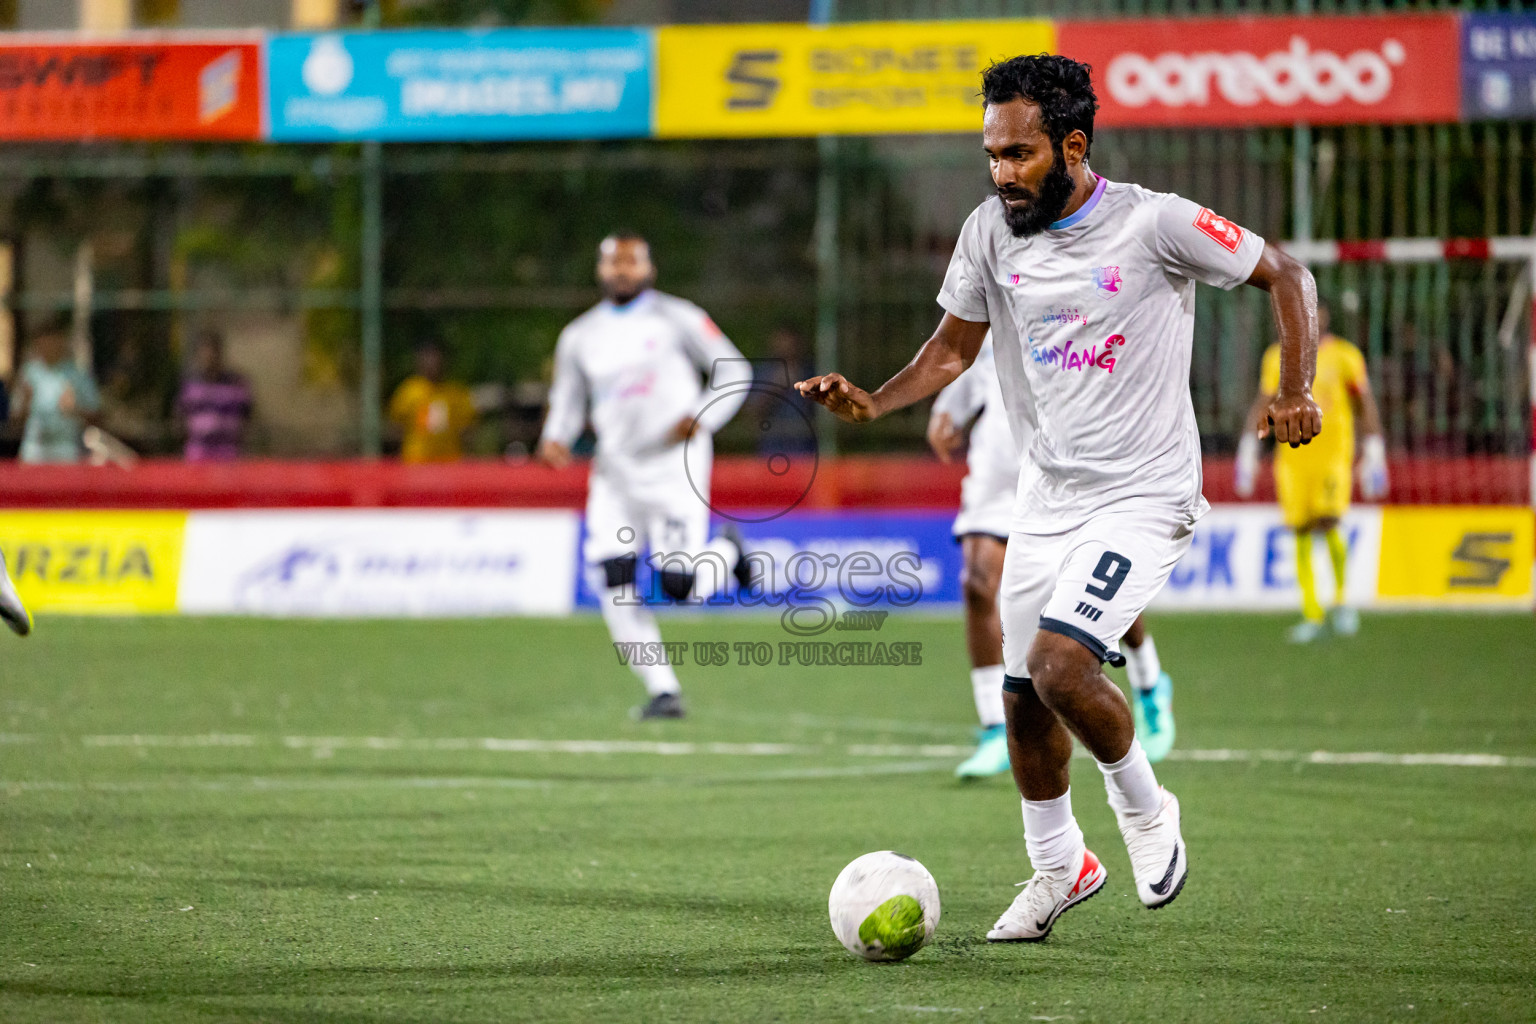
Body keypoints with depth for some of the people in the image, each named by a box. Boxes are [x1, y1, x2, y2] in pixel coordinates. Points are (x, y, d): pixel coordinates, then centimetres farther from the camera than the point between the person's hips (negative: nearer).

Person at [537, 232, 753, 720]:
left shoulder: (677, 319, -2)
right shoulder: (579, 336, 10)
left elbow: (734, 372, 1)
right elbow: (567, 401, 18)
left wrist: (702, 418, -15)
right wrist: (555, 439, -3)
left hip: (674, 466, -4)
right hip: (616, 473, 4)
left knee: (680, 585, -12)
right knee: (613, 584, -12)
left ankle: (725, 551, 24)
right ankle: (663, 691, -2)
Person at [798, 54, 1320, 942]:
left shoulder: (1155, 223, -14)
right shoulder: (992, 231, 0)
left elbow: (1286, 275, -4)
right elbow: (953, 348, 11)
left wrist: (1296, 391, -14)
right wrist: (872, 404, -6)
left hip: (1144, 495, -6)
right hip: (1047, 496, 6)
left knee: (1059, 666, -23)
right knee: (1023, 699, 8)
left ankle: (1144, 809, 5)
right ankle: (1060, 866, 32)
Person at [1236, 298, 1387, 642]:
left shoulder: (1345, 356, 2)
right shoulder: (1278, 357, 10)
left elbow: (1367, 406, 5)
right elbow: (1262, 406, 15)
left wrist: (1374, 456, 0)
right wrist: (1248, 451, 8)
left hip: (1334, 454, -3)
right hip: (1293, 457, 3)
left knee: (1327, 523, -19)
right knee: (1301, 533, 0)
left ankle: (1341, 598, 3)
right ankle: (1312, 615, 7)